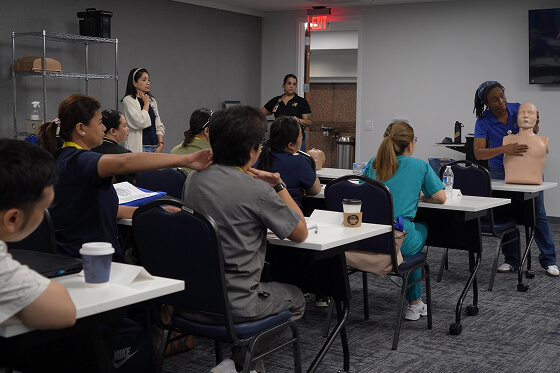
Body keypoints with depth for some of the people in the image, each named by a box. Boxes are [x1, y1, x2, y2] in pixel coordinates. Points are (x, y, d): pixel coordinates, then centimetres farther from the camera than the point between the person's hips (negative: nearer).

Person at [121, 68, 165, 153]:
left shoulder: (152, 100, 16)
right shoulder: (128, 100, -4)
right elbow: (141, 123, -17)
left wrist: (160, 144, 2)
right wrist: (146, 104, -4)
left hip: (155, 147, 6)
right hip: (140, 148, -6)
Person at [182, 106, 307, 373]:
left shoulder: (193, 179, 1)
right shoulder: (256, 190, -20)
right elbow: (300, 233, -6)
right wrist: (279, 185, 0)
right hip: (233, 305, -7)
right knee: (295, 299, 23)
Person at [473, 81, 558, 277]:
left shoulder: (518, 109, -10)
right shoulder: (483, 122, -17)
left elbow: (533, 135, 5)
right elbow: (478, 152, -28)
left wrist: (535, 124, -18)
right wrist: (504, 149, -42)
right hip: (501, 172, -1)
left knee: (538, 213, 2)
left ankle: (549, 260, 12)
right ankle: (511, 260, 17)